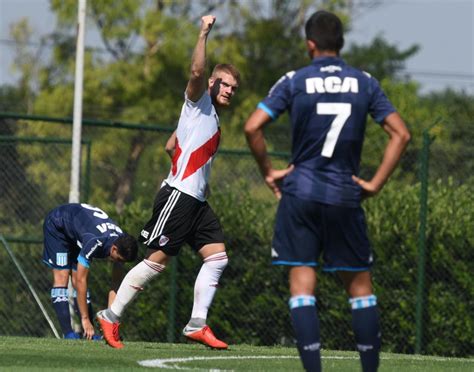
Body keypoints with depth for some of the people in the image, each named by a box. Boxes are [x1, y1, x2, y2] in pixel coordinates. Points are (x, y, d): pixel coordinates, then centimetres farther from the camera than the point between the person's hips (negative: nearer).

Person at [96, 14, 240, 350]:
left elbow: (171, 145, 28)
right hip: (178, 194, -9)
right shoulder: (199, 103, 0)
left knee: (217, 257, 0)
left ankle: (197, 325, 0)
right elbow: (197, 72, -21)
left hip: (196, 200, 9)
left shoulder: (212, 118, 22)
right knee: (157, 260, -9)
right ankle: (111, 317, -2)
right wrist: (204, 34, -24)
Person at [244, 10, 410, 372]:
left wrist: (268, 172, 2)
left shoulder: (294, 82, -1)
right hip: (346, 196, 1)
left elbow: (253, 127, -10)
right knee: (360, 284, 11)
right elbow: (400, 134, -1)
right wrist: (375, 184, 2)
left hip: (300, 193, -1)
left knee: (302, 284, -1)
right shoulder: (365, 83, 4)